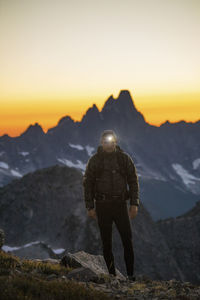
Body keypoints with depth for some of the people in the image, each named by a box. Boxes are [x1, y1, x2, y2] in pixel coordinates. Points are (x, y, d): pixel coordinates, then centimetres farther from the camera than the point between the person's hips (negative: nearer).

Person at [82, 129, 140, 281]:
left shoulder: (124, 158, 4)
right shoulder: (94, 160, 1)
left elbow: (133, 181, 7)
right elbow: (87, 184, 4)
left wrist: (134, 204, -1)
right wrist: (90, 207, -2)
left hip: (120, 204, 0)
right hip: (102, 205, 0)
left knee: (127, 239, -8)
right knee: (106, 242, 2)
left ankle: (130, 273, -2)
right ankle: (112, 274, 12)